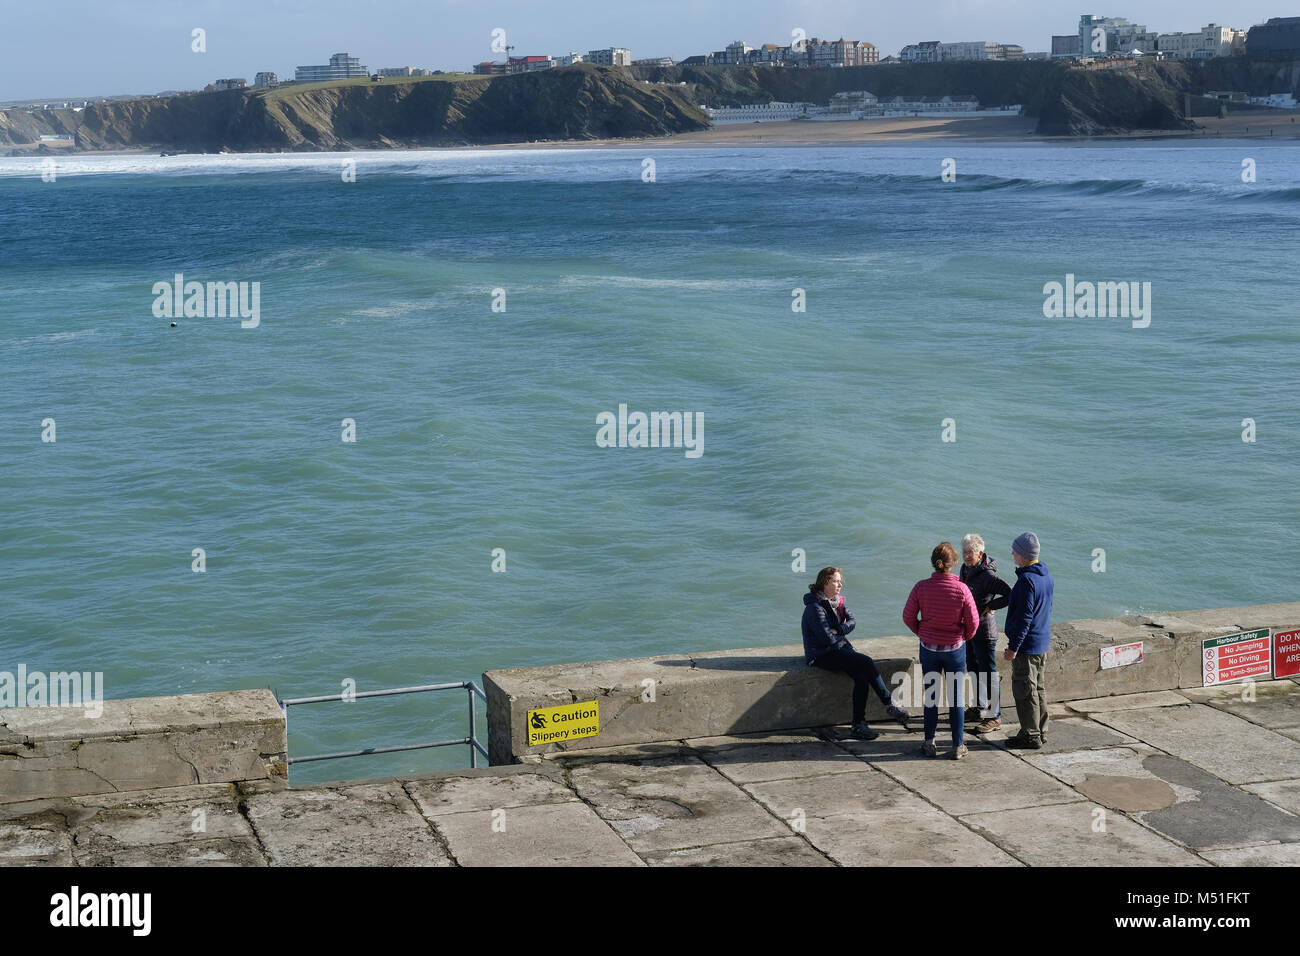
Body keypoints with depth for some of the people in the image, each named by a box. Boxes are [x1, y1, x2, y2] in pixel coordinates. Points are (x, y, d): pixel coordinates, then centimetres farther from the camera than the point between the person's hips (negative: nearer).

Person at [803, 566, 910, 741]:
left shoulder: (836, 601, 14)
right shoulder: (815, 608, -14)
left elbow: (852, 620, 6)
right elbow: (827, 638, -18)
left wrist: (837, 630, -12)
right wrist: (842, 635, 1)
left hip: (839, 648, 8)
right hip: (821, 655, -8)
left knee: (862, 676, -20)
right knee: (866, 662, -24)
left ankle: (858, 725, -20)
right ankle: (889, 705, -17)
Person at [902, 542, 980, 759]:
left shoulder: (921, 587, -13)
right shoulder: (961, 589, -17)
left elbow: (908, 616, -4)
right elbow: (973, 621, -10)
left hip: (929, 649, 1)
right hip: (955, 648, -1)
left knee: (931, 696, 15)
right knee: (956, 697, 10)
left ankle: (930, 743, 19)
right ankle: (958, 746, 16)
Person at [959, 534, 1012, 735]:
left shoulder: (987, 575, -23)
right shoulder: (966, 569, 4)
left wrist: (990, 607, -20)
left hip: (984, 630, -9)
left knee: (988, 673, -1)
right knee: (973, 670, 19)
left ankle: (994, 717, 8)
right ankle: (980, 709, 34)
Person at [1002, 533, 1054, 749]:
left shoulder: (1027, 580, -22)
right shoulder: (1046, 575, 7)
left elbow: (1024, 617, -23)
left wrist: (1013, 647, -18)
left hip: (1027, 643, -10)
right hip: (1043, 642, 10)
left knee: (1024, 690, -1)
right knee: (1038, 688, 17)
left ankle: (1030, 736, 4)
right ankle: (1041, 732, 24)